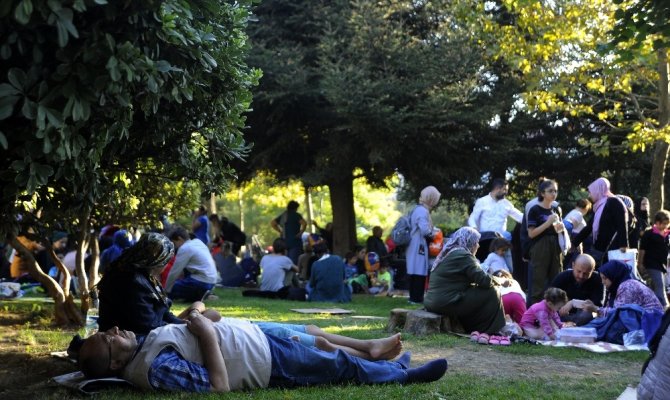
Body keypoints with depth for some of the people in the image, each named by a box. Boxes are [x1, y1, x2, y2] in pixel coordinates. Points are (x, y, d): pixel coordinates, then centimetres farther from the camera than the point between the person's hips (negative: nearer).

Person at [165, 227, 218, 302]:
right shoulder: (198, 242, 14)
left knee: (170, 291, -3)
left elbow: (174, 272, -7)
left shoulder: (185, 248, -10)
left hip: (201, 282, -9)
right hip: (211, 282, 9)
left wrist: (166, 290, 2)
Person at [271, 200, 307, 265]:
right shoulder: (296, 215, -6)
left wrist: (280, 231, 11)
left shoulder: (283, 215, 13)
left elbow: (272, 223, 15)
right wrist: (300, 232, -9)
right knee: (294, 262, -11)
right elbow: (304, 223, -22)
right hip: (295, 241, -7)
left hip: (285, 241, 7)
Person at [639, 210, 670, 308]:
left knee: (655, 287, 17)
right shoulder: (649, 234, -11)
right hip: (652, 264, -6)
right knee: (660, 286, -13)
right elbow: (642, 249, -8)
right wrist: (640, 263, -6)